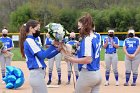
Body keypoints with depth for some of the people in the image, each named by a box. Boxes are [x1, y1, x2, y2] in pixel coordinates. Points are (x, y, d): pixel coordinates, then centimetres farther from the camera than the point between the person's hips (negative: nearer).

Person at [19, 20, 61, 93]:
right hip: (37, 75, -10)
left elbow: (47, 56, 16)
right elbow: (42, 55, -18)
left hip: (36, 74, 10)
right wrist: (53, 46, -18)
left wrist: (57, 50, 4)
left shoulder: (31, 41, 19)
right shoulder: (29, 41, -11)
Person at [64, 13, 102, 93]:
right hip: (97, 74, 8)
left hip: (88, 74, -8)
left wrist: (72, 59, -16)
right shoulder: (96, 38, 9)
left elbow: (88, 59, -24)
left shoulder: (87, 39, -17)